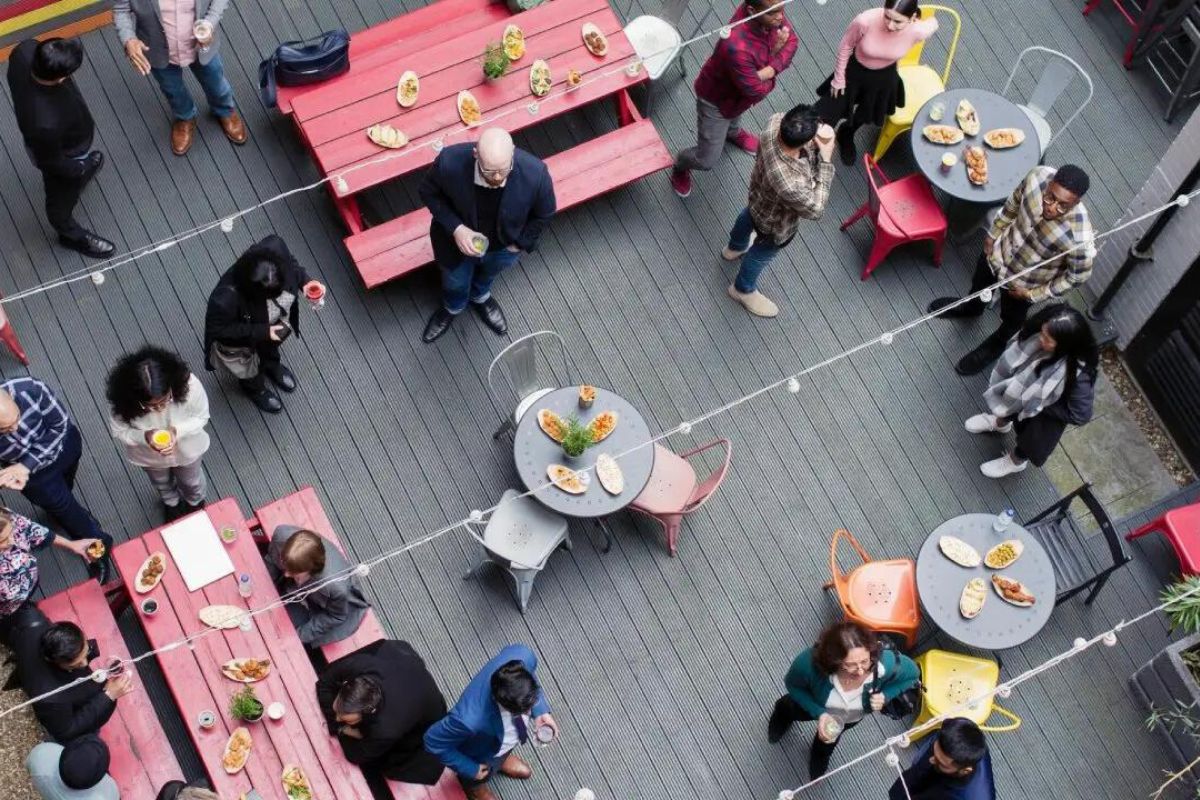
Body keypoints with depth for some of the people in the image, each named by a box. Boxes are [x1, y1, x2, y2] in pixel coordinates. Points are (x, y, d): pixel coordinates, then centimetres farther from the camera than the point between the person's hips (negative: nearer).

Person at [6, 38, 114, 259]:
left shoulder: (25, 51, -35)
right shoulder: (46, 123, -51)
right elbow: (51, 161, -29)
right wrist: (82, 168, -10)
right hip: (63, 155, -5)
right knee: (63, 198, 29)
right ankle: (71, 235, 60)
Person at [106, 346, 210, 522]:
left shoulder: (189, 384, -41)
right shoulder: (121, 400, -40)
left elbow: (201, 417, -20)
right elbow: (119, 431, -19)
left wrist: (178, 431, -38)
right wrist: (144, 437, -39)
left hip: (186, 449, 0)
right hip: (149, 455, 0)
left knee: (191, 482, 33)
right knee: (162, 484, 35)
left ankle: (195, 503, 69)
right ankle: (171, 504, 70)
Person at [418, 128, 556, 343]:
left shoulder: (535, 174, -39)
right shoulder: (450, 162, -40)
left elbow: (544, 213, -15)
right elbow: (429, 192, -17)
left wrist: (520, 243, -7)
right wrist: (456, 228, -27)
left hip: (503, 246, 1)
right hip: (459, 237, -1)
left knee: (490, 272, 36)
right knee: (455, 281, 31)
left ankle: (480, 297, 71)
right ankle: (453, 308, 67)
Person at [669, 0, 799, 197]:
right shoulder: (737, 47, -49)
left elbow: (792, 40, -14)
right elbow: (757, 90, -35)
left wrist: (769, 70, -31)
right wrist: (775, 52, -20)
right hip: (716, 99, -7)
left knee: (736, 115, 40)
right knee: (706, 161, 8)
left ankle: (732, 131, 76)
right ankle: (680, 166, 42)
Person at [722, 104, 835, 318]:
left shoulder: (776, 122, -36)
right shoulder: (790, 184, -51)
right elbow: (815, 210, -30)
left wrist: (819, 134, -25)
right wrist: (826, 161, -34)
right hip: (775, 223, -6)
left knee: (749, 214, 40)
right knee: (762, 254, 28)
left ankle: (735, 248, 75)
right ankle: (744, 290, 61)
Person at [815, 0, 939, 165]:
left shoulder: (918, 31, -33)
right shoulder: (865, 20, -38)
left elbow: (933, 24, -7)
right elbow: (846, 46, -17)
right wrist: (839, 78, -6)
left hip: (884, 77, 2)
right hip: (855, 71, -2)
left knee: (866, 115, 28)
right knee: (829, 110, 12)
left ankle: (846, 135, 62)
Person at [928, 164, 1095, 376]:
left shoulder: (1079, 237, -42)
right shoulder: (1038, 176, -33)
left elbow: (1078, 275, -21)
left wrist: (1035, 294, -12)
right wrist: (994, 233, 5)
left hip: (1024, 282, -3)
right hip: (999, 251, 4)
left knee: (1011, 319, 29)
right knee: (979, 284, 35)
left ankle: (995, 346, 62)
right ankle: (971, 307, 70)